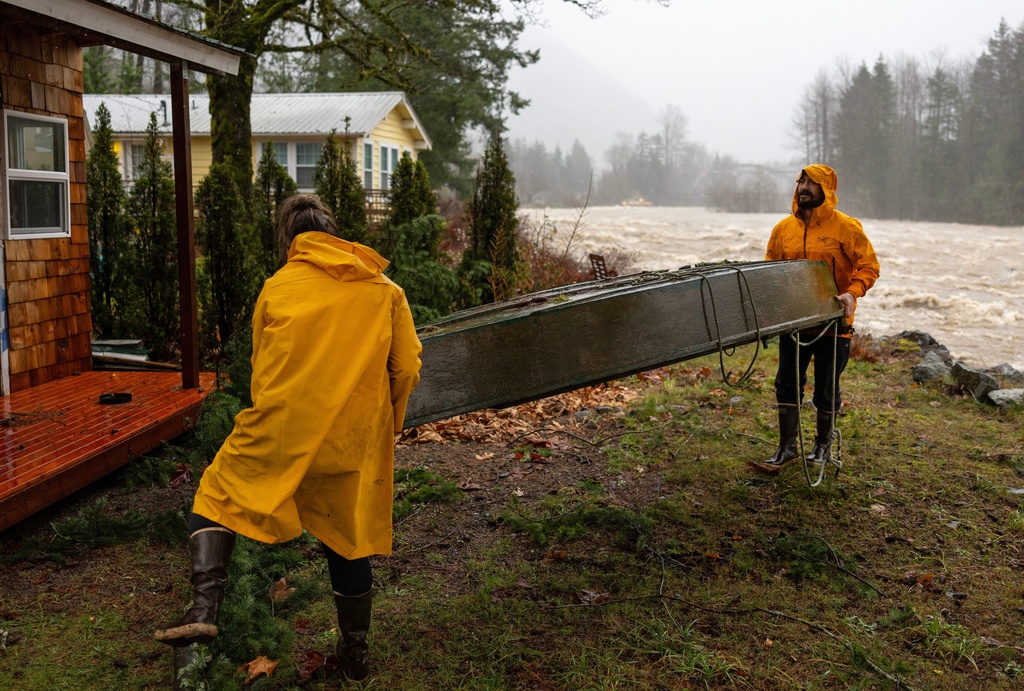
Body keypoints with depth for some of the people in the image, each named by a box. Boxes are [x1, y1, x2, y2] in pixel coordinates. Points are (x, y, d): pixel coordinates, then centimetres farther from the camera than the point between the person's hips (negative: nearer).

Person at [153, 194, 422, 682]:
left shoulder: (277, 287, 6)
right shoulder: (384, 289, 7)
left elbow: (261, 368, 12)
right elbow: (406, 369, 2)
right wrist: (386, 426, 17)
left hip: (280, 432, -2)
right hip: (355, 441, 2)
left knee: (217, 494, 19)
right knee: (349, 539, 17)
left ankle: (205, 605, 1)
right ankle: (355, 651, 29)